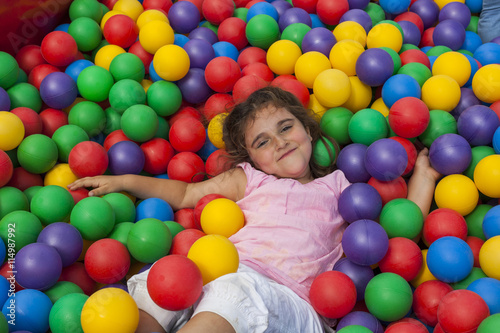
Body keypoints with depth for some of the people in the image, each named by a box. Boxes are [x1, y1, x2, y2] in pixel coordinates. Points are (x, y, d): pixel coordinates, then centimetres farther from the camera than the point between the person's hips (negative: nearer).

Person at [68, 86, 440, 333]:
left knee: (234, 292, -36)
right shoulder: (250, 180, 28)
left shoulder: (338, 187, 25)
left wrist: (422, 176, 20)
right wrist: (124, 181, 23)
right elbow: (186, 193, 28)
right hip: (220, 274, 4)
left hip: (289, 297, -3)